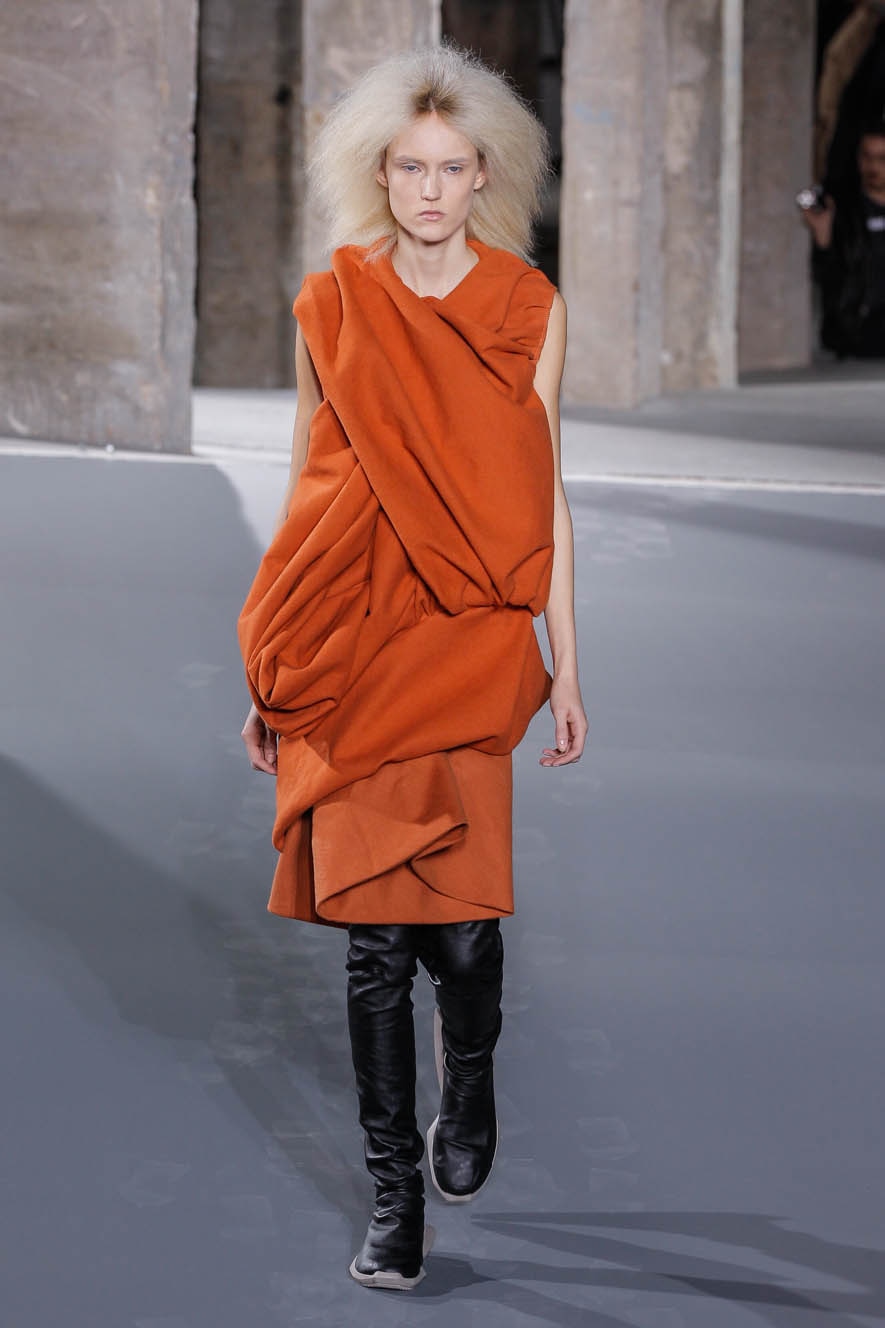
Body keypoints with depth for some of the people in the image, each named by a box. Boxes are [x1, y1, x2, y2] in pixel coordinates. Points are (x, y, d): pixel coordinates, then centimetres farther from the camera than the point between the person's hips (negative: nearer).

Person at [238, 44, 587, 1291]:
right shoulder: (332, 306, 5)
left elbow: (545, 494, 6)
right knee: (374, 931, 0)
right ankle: (396, 1194, 14)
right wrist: (271, 673, 9)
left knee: (459, 925, -7)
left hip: (469, 650, -1)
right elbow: (310, 491, 9)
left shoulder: (530, 308, 4)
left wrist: (566, 669, 4)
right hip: (353, 652, 1)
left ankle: (469, 1084, 28)